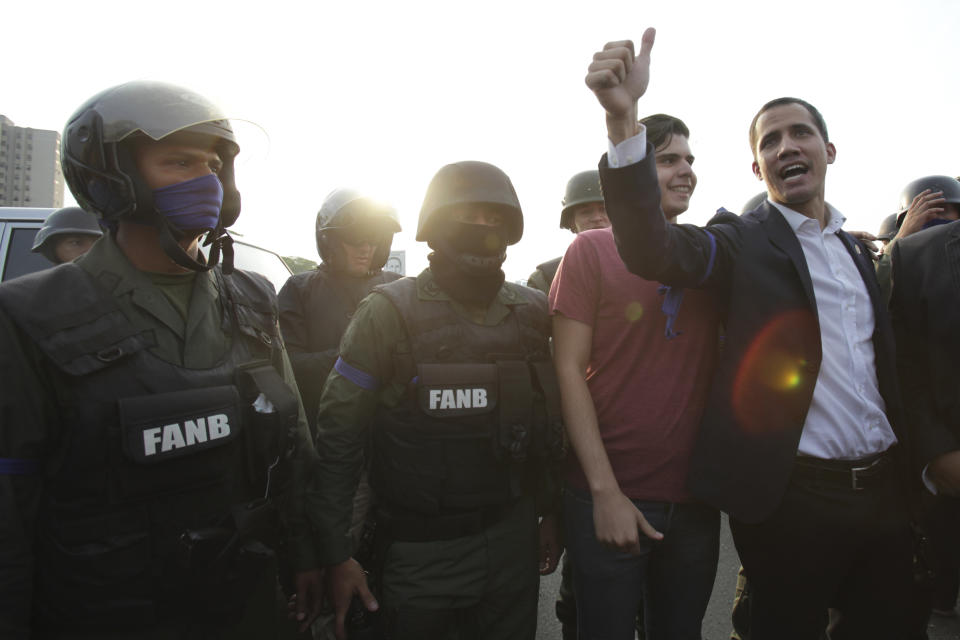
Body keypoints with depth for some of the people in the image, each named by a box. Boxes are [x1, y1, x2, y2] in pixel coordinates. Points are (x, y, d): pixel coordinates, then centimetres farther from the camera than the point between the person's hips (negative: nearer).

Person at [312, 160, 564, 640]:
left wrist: (549, 511, 11)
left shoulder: (533, 312, 2)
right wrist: (335, 555, -9)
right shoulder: (390, 311, -10)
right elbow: (338, 438, -9)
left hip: (513, 541, 4)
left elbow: (548, 422, 10)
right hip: (419, 547, -3)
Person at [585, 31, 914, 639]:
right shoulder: (744, 241, -5)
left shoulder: (859, 250, 14)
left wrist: (914, 465, 11)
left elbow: (884, 364, 17)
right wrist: (624, 116, -37)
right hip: (792, 495, -6)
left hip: (886, 489, 6)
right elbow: (652, 247, -26)